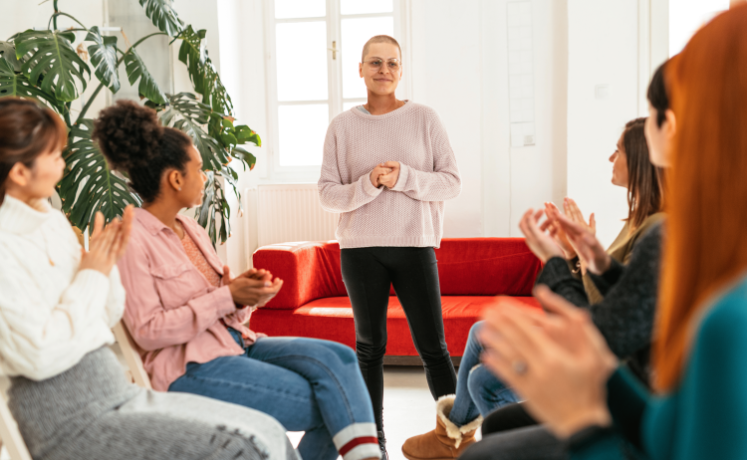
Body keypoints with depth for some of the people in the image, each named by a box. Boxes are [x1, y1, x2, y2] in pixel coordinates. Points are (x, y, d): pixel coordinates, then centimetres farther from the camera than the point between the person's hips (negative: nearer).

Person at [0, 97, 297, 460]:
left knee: (268, 430, -4)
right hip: (72, 417, -8)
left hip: (118, 390, 8)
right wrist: (91, 276, -9)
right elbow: (40, 355, -20)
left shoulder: (52, 221, 14)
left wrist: (107, 263, 1)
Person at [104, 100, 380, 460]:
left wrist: (247, 295, -8)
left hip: (235, 342, 8)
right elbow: (148, 332, -17)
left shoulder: (191, 230, 14)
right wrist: (228, 297, -18)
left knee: (337, 358, -17)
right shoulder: (132, 240, -10)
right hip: (188, 368, -8)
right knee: (326, 407, -18)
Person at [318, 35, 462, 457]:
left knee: (433, 346, -1)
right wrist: (369, 184, -16)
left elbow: (452, 182, -1)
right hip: (361, 249, 1)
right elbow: (328, 194, 1)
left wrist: (404, 177, -15)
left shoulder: (425, 118, 3)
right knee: (370, 347, 10)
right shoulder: (342, 126, 5)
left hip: (415, 245, -1)